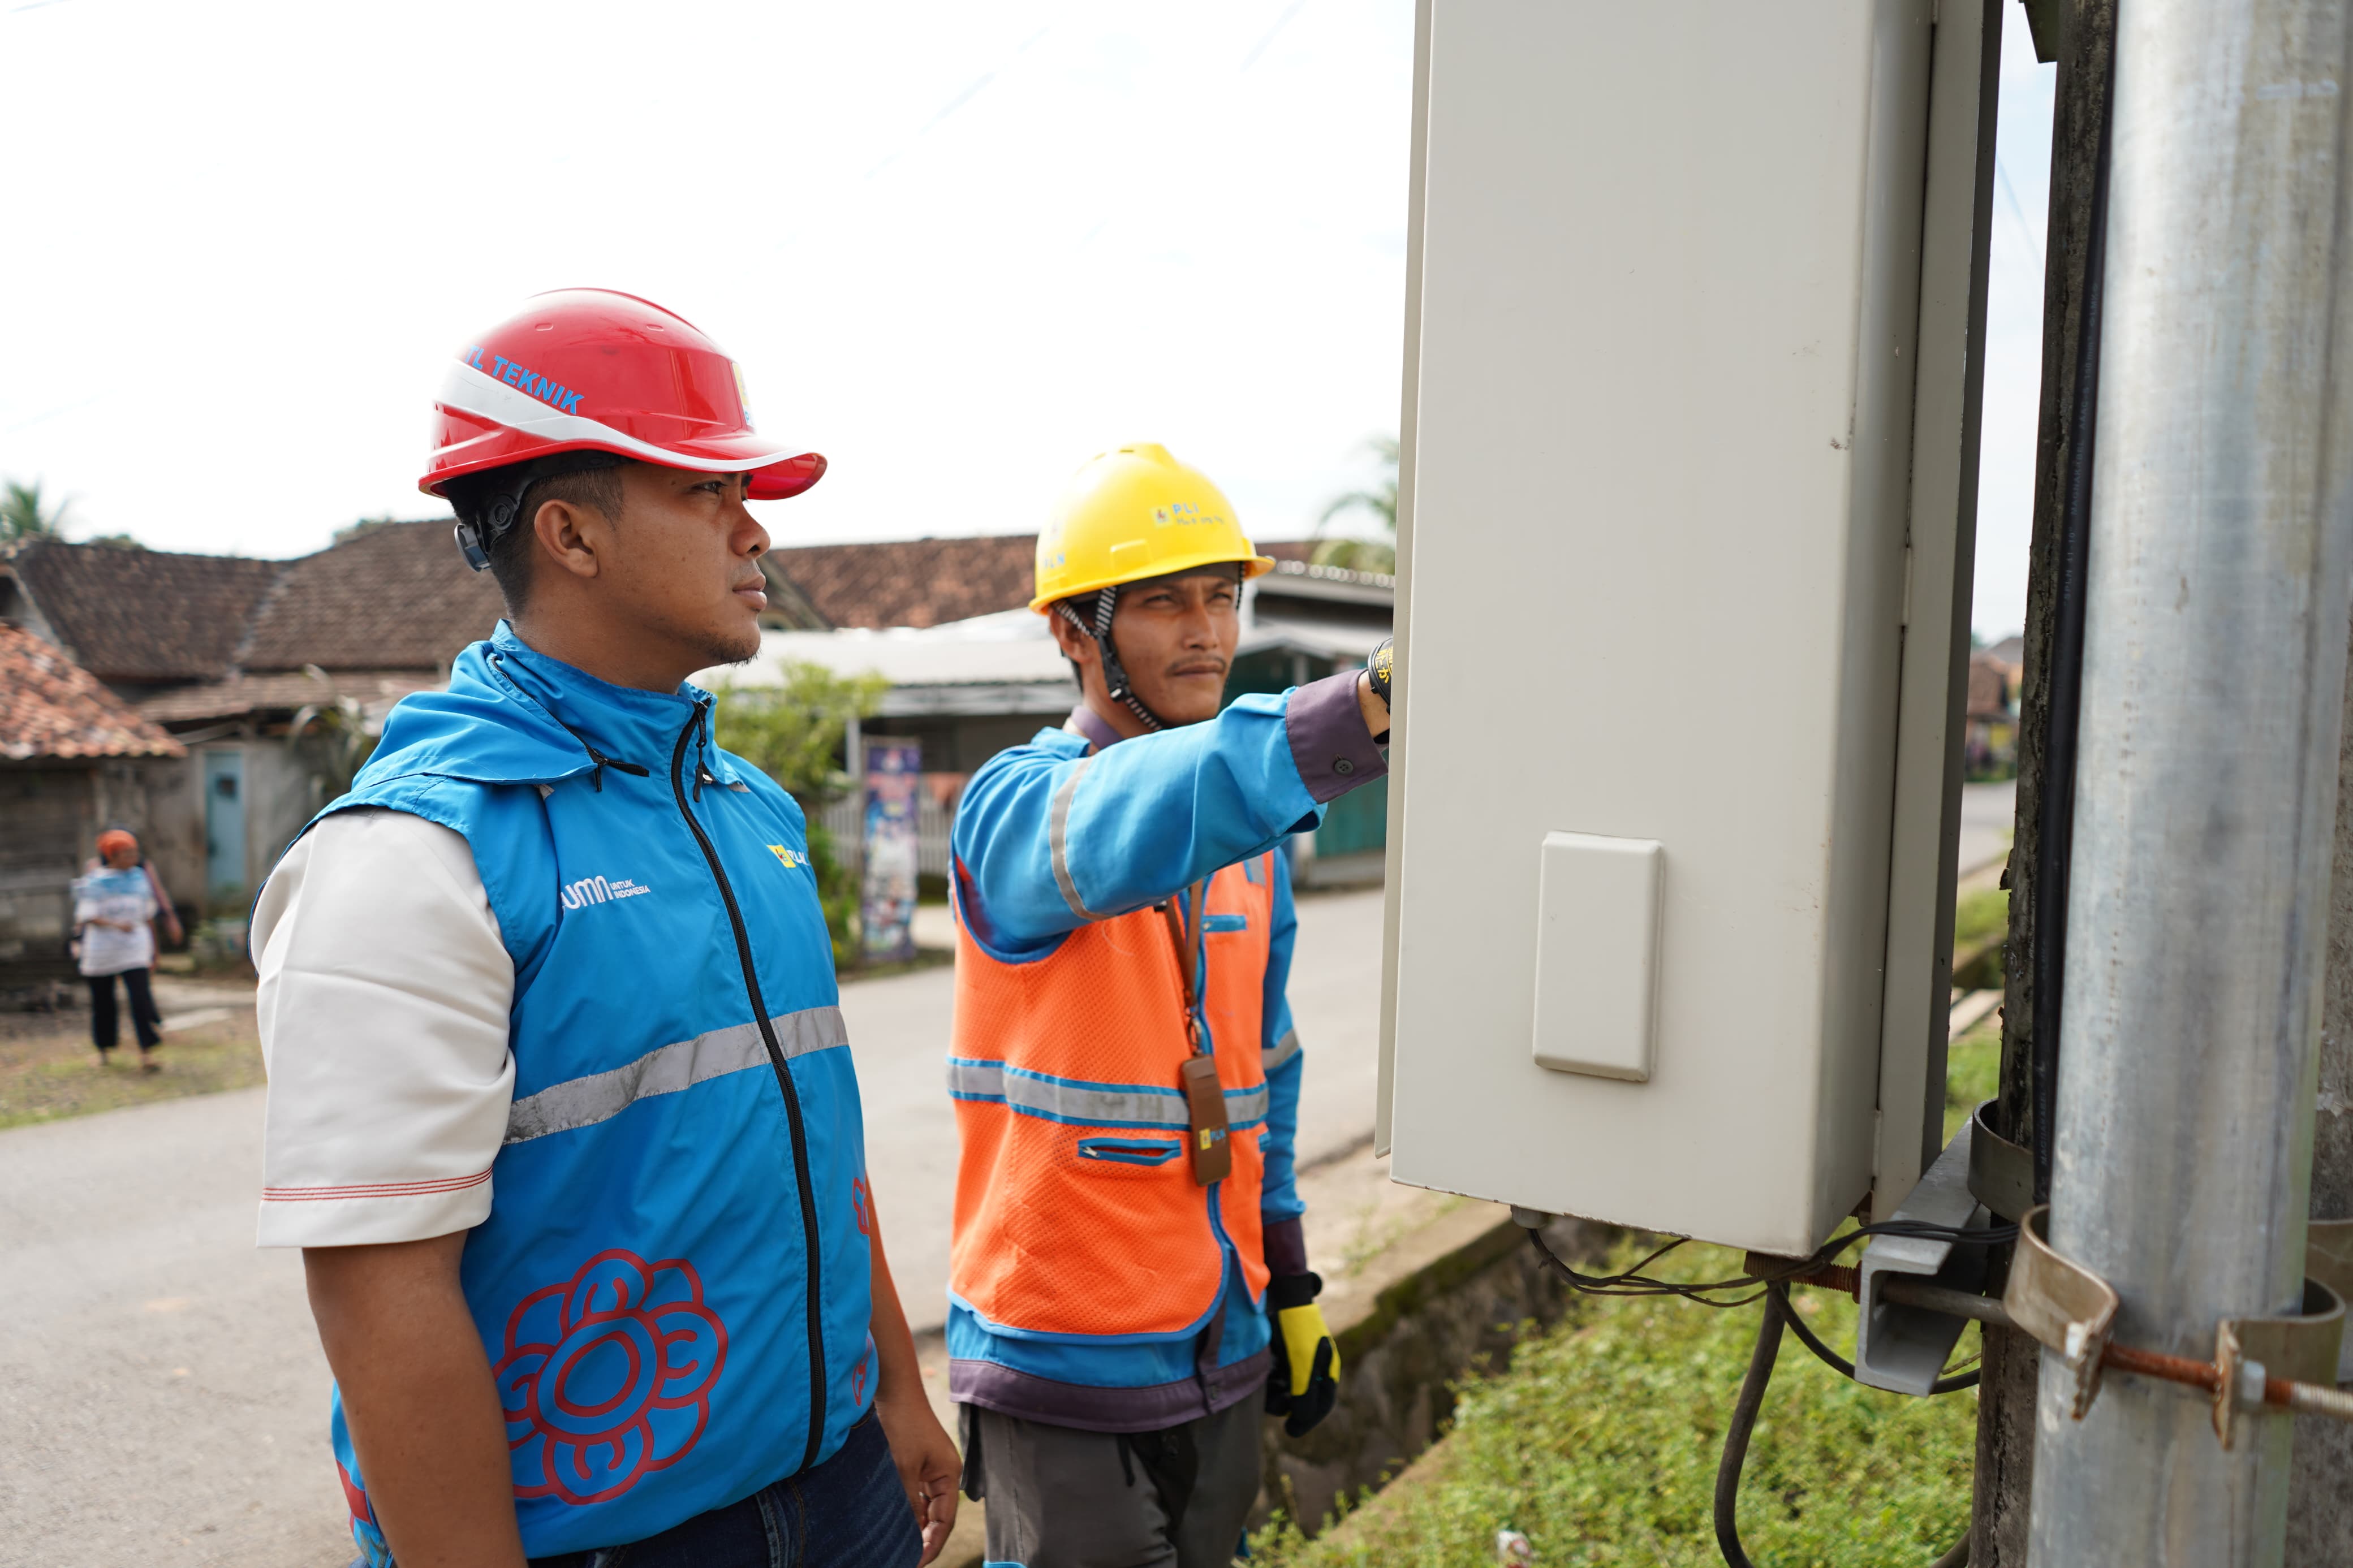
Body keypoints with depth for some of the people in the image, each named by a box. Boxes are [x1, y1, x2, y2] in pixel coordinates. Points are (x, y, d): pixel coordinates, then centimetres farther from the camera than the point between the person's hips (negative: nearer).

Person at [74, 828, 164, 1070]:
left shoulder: (139, 877, 7)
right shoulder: (95, 881, -5)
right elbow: (89, 917, -10)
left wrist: (153, 949, 18)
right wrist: (116, 925, -27)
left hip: (135, 949, 1)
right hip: (101, 950, -1)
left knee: (140, 996, -12)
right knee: (102, 1000, 9)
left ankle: (147, 1052, -14)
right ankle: (104, 1049, 28)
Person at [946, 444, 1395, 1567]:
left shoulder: (1251, 835, 6)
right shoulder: (1016, 805, -15)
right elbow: (1128, 833, -39)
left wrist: (1290, 1286, 15)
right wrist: (1369, 702, -53)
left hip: (1222, 1350, 6)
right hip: (1062, 1358, -6)